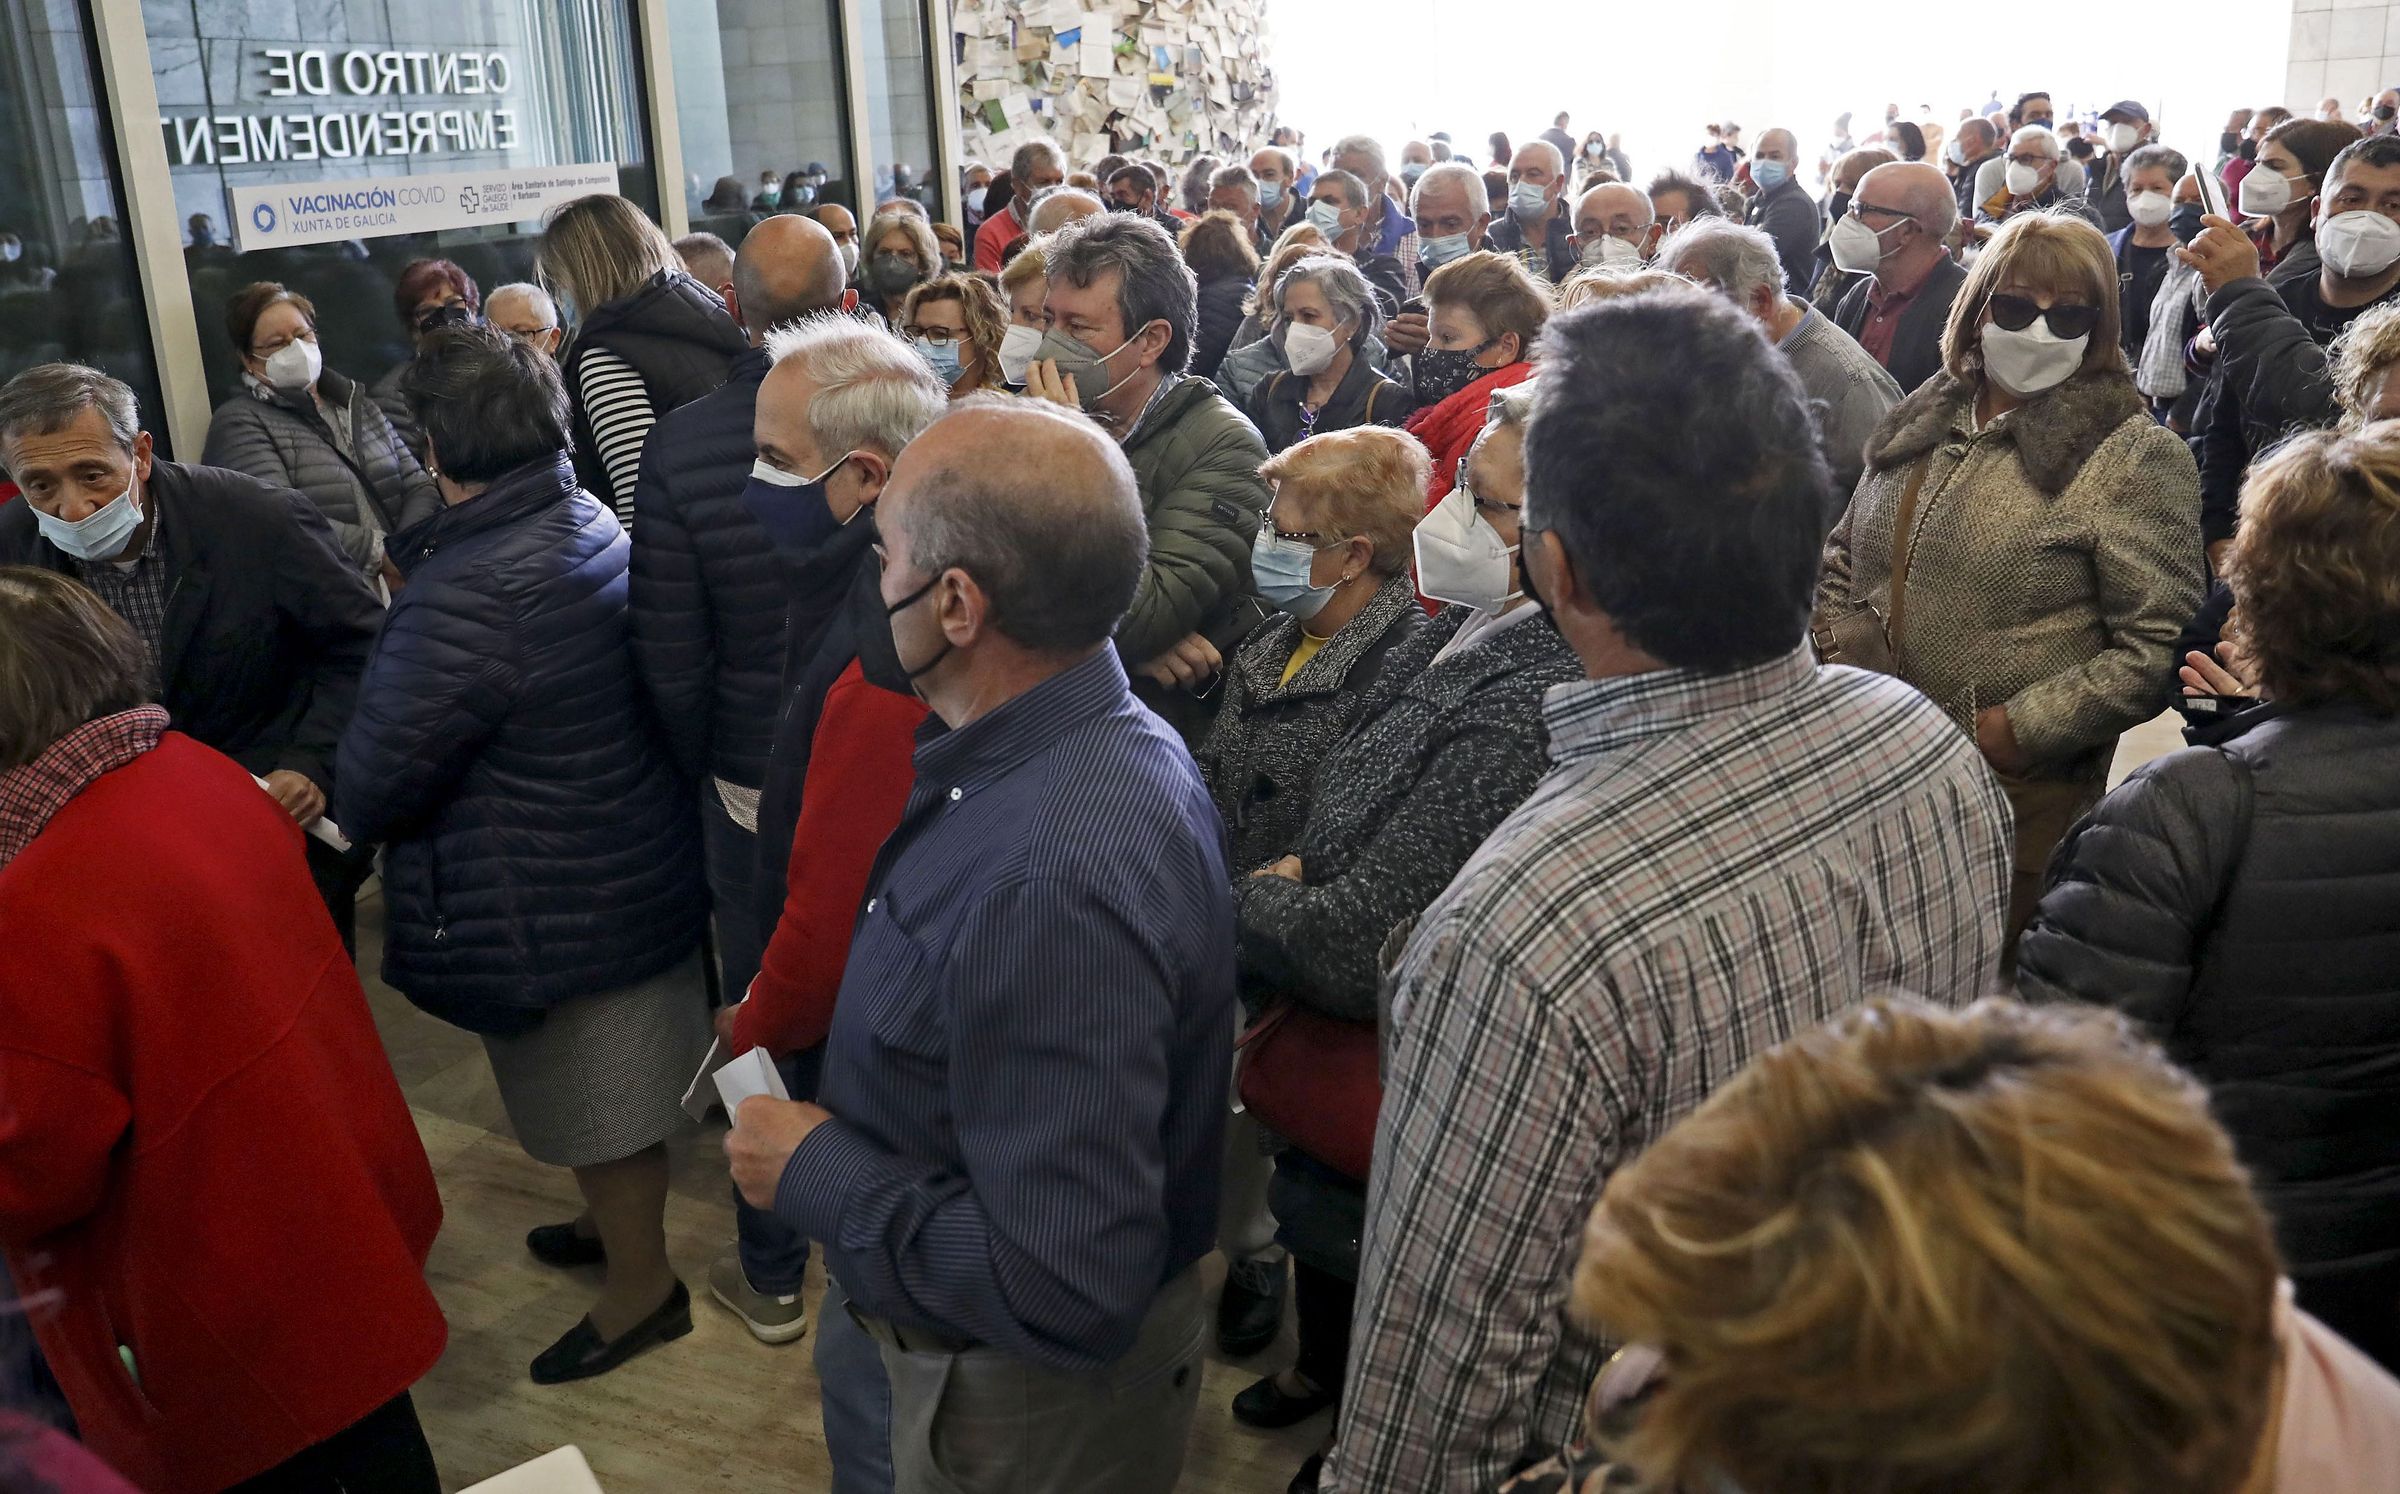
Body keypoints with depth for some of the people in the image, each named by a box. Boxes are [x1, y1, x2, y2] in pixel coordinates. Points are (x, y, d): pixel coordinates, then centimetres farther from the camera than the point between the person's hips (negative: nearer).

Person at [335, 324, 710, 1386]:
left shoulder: (469, 590, -29)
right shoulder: (593, 523, -1)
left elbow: (375, 781, -22)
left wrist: (346, 809, 2)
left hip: (557, 908, -9)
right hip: (639, 855, 9)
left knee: (598, 1099, 11)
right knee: (625, 1072, 26)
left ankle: (641, 1283, 32)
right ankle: (623, 1222, 48)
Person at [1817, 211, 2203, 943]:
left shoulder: (2132, 457, -7)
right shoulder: (1924, 421, 10)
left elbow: (2158, 649, -13)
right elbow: (1842, 556, 21)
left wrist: (2018, 729, -16)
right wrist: (1839, 650, 4)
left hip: (2019, 796, -5)